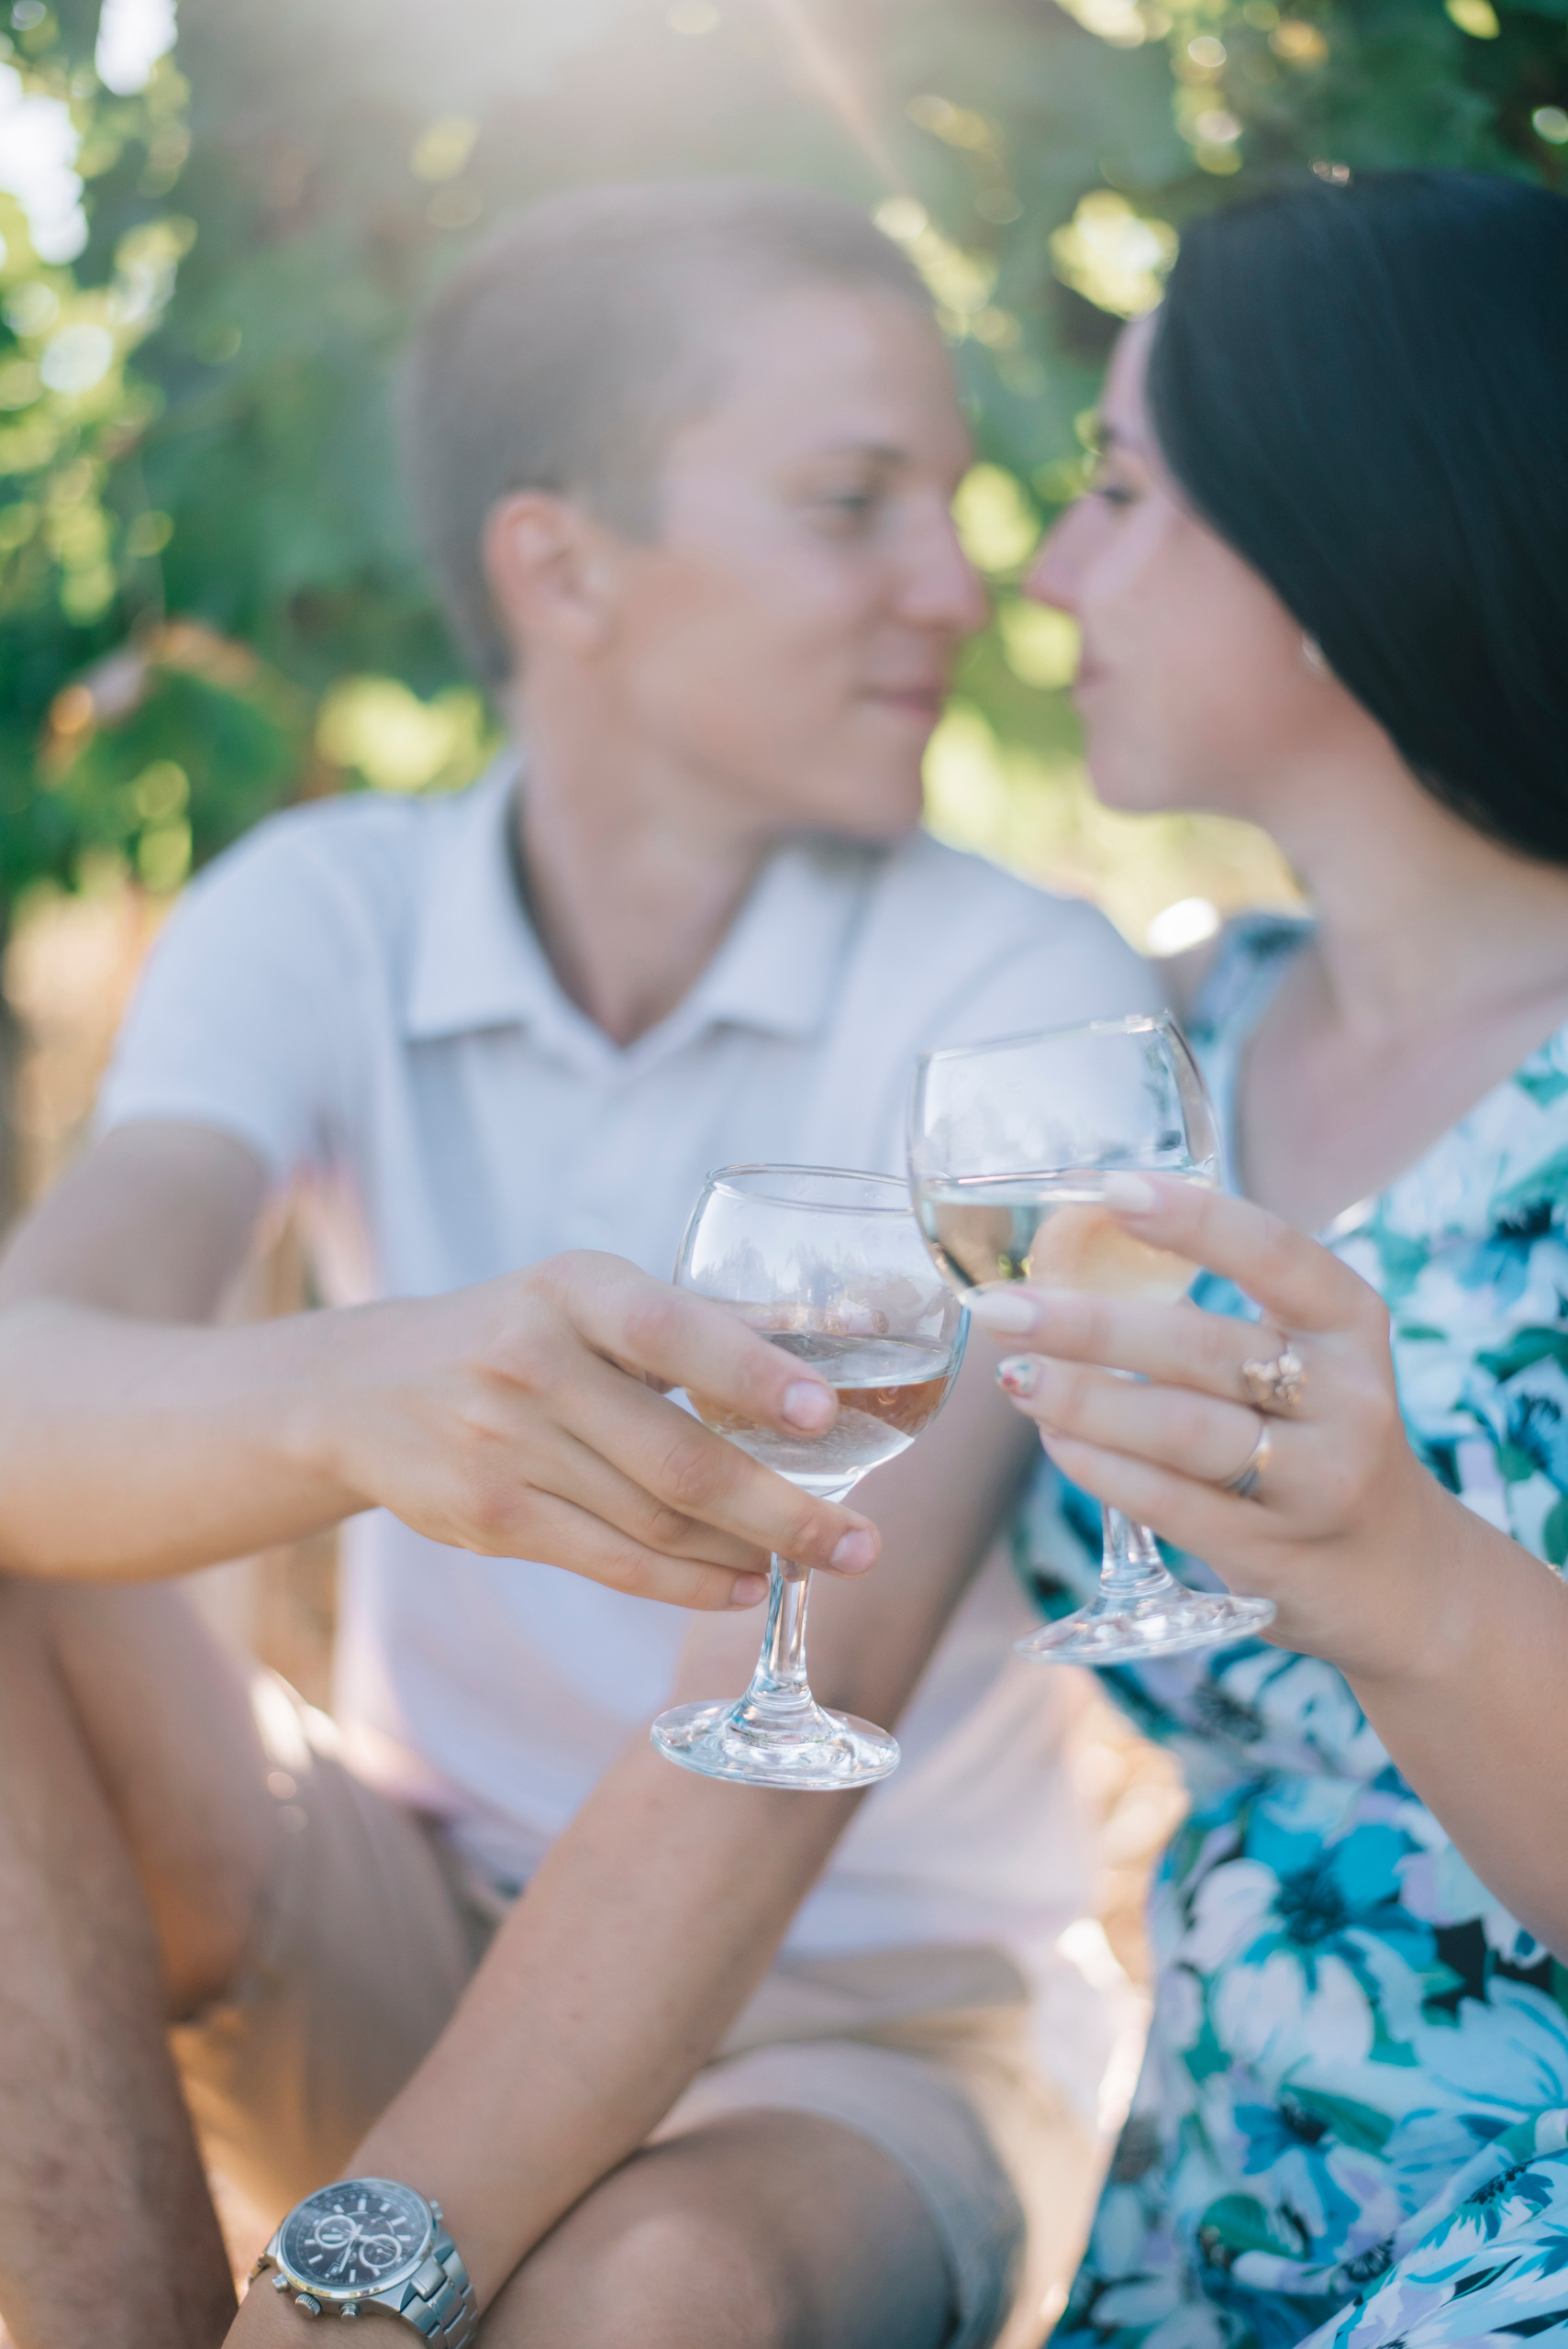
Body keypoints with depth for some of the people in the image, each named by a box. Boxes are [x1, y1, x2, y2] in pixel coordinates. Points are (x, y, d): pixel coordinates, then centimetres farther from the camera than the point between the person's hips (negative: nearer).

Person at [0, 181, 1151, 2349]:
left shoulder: (1024, 998, -16)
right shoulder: (319, 920, -8)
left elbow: (813, 1667, -27)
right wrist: (355, 1398, -51)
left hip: (864, 2024, -3)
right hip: (419, 1934, 3)